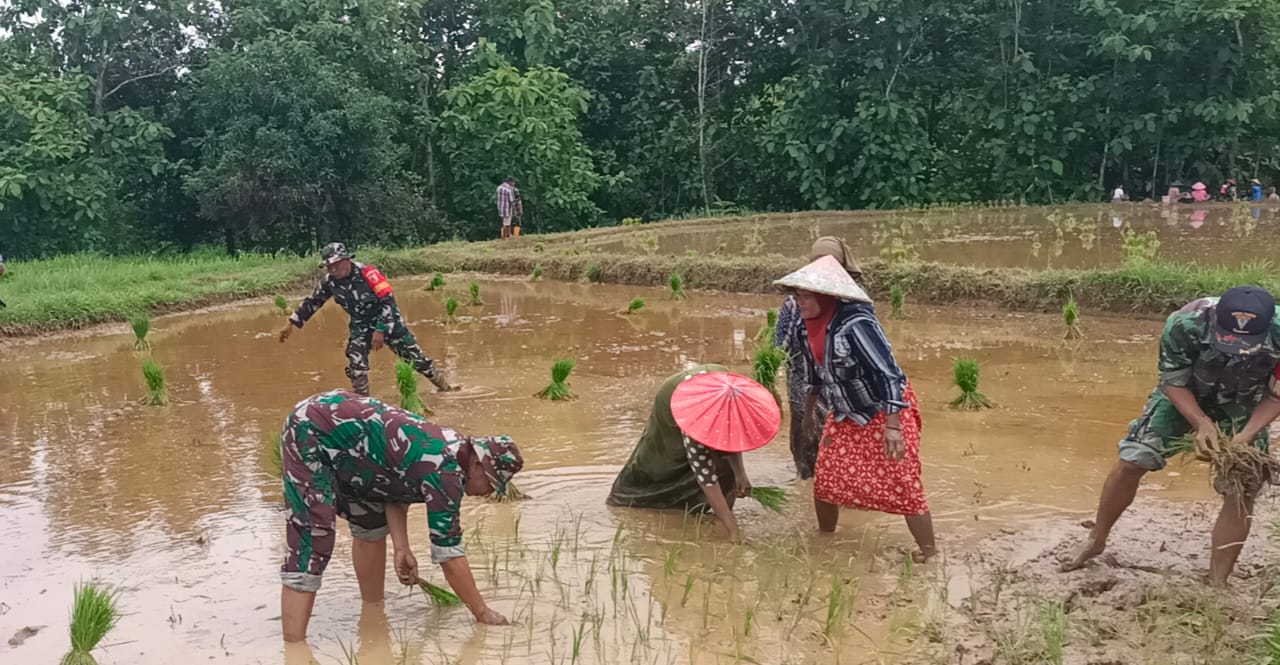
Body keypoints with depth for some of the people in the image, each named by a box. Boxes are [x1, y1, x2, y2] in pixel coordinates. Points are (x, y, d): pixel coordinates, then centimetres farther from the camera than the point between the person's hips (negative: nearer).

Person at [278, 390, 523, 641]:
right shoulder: (446, 470, -23)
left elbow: (395, 484, 9)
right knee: (310, 545, -16)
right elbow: (449, 552, -19)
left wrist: (402, 548, -3)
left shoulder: (454, 449, 4)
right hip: (310, 432, -10)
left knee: (371, 523, 17)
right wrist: (482, 612, -10)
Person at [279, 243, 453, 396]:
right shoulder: (329, 282, -9)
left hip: (387, 321, -4)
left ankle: (444, 386, 14)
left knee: (414, 355, -1)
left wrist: (381, 331, -27)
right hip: (360, 325, 5)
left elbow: (389, 301, -24)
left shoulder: (367, 273, -26)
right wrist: (291, 323, 4)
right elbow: (312, 302, 6)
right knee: (355, 363, -10)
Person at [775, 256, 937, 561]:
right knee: (825, 480, 9)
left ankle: (929, 555, 7)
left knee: (903, 487, -7)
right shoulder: (806, 329, -6)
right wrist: (809, 410, 25)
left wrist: (893, 426, -31)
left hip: (886, 413, -7)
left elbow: (888, 373, -29)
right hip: (846, 415, 8)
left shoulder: (856, 325, -30)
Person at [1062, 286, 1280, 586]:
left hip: (1242, 408, 1)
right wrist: (1201, 423, -35)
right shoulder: (1185, 325, -38)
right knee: (1131, 462, -4)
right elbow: (1173, 382, -20)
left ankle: (1217, 586, 6)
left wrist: (1245, 437, -30)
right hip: (1185, 394, 0)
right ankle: (1096, 540, 18)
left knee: (1241, 491, -6)